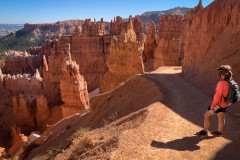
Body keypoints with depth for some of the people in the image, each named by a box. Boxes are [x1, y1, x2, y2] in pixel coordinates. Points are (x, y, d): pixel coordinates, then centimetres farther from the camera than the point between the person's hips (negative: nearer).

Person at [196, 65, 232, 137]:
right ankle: (219, 131, 39)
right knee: (221, 117, 22)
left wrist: (212, 105, -20)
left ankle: (204, 131, 16)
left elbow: (218, 95, -28)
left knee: (207, 115, 5)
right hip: (225, 103, 8)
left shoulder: (222, 83, -29)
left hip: (219, 104, -8)